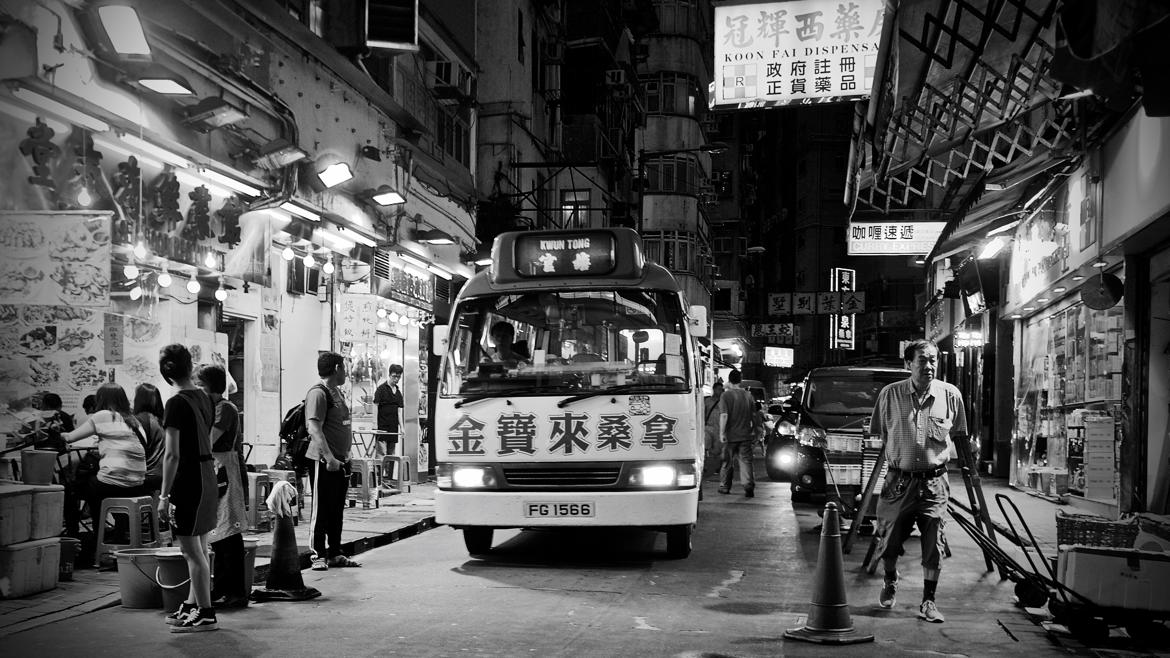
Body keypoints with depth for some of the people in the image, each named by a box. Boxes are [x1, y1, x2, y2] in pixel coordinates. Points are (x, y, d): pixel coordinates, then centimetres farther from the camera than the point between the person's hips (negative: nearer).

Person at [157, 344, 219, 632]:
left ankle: (206, 614, 0)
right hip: (207, 475, 9)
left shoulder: (176, 404, -15)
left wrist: (165, 495, -16)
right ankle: (192, 605, 26)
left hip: (187, 479, -9)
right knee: (199, 548, 16)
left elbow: (172, 454, -19)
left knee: (192, 550, -3)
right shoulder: (204, 398, 10)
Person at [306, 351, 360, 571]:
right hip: (324, 462, -9)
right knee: (321, 510, -4)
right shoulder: (318, 393, -13)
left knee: (337, 510, 12)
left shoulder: (336, 392, 18)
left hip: (340, 462, 9)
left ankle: (335, 554, 19)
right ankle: (318, 556, 1)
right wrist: (329, 458, -27)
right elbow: (314, 429, -21)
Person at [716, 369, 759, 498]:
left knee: (728, 462, 10)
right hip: (745, 435, 3)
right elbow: (754, 415, 12)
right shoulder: (748, 395, 7)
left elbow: (724, 415, -17)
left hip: (731, 435, -3)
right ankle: (749, 486, -12)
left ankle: (725, 486, 21)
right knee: (746, 461, 2)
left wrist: (722, 433, -15)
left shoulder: (726, 395, -9)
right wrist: (753, 430, 23)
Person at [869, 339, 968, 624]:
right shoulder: (890, 394, -3)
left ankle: (928, 601, 10)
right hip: (899, 480, 0)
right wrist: (898, 453, 6)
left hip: (934, 481, 0)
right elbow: (879, 433, 9)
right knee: (890, 539, 6)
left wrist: (940, 454, 8)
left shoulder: (950, 394, 0)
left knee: (933, 544, -2)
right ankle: (890, 581, 37)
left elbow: (959, 435, 14)